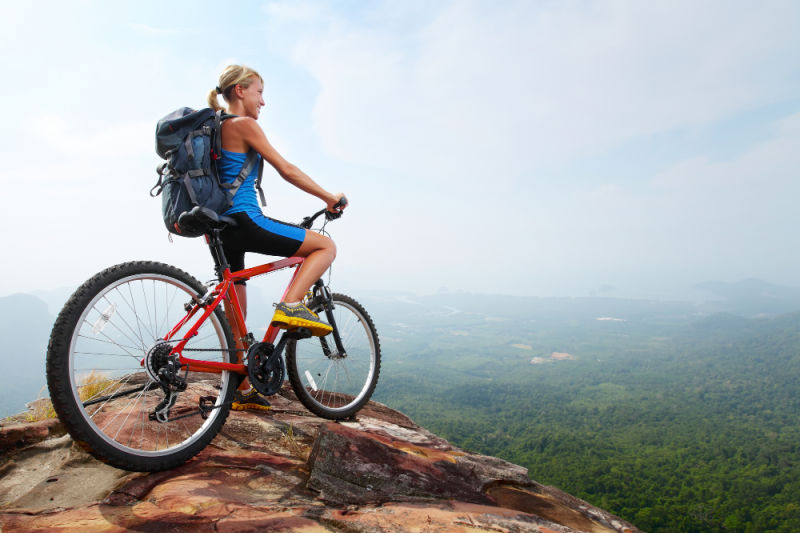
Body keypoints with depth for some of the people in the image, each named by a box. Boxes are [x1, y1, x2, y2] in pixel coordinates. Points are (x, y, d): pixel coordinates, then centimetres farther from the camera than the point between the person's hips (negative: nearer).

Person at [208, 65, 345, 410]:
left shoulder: (218, 129, 21)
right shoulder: (244, 125, -6)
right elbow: (286, 170, -10)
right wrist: (329, 197, -2)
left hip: (223, 226, 10)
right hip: (245, 221, -10)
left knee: (235, 314, 13)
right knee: (326, 246, -1)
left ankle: (241, 391, 22)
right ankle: (290, 305, -17)